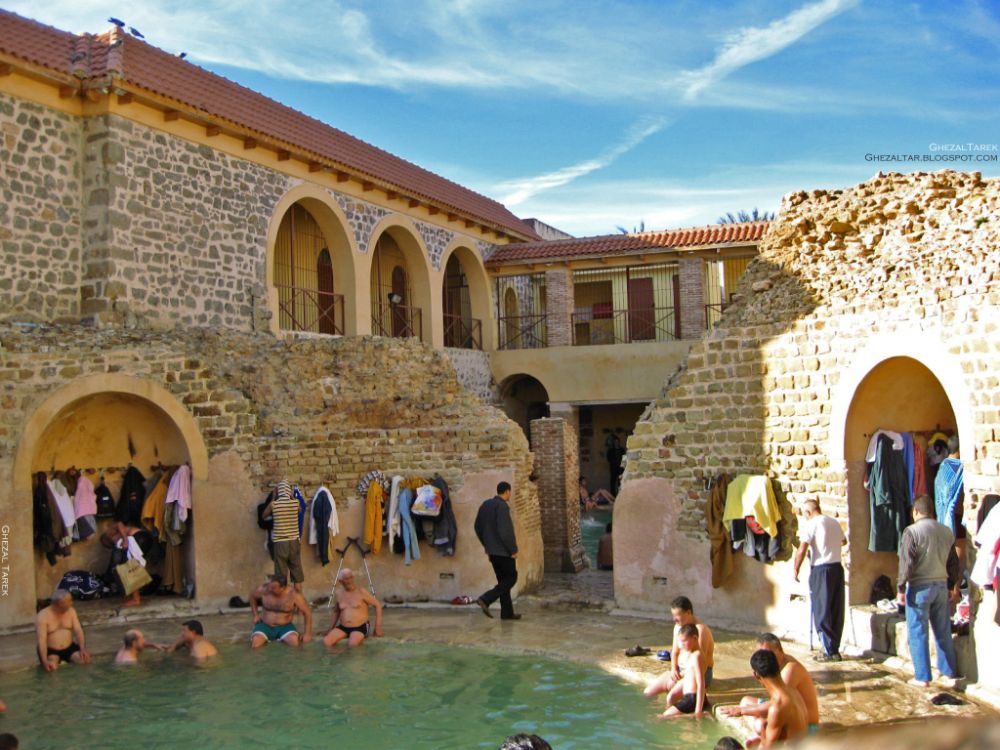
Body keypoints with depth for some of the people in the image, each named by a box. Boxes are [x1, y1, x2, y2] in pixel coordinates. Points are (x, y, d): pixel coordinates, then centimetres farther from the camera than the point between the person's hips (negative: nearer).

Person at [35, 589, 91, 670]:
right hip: (50, 651, -4)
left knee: (85, 660, -21)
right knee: (51, 667, -33)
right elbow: (41, 640, -21)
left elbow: (78, 631, -4)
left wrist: (82, 649, -21)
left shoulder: (71, 611, 1)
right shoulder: (43, 616, -14)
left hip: (69, 648, 4)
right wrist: (45, 661, -33)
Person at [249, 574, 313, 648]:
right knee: (255, 643, -29)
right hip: (265, 626, 1)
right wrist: (256, 615, 4)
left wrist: (307, 633, -18)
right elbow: (252, 597, 10)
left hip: (285, 627, -1)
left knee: (294, 642, -31)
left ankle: (282, 638, 2)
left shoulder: (293, 595, -19)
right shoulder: (264, 590, -14)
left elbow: (307, 612, -11)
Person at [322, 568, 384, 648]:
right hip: (343, 627, 4)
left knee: (352, 644, -35)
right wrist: (331, 628, 14)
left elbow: (377, 605, -3)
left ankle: (360, 637, -3)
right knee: (326, 642, -21)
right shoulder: (338, 594, 6)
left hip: (360, 627, -4)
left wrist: (378, 626, -7)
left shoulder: (362, 591, -8)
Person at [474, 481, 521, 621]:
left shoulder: (485, 505, 9)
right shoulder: (502, 506, -18)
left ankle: (507, 612, 13)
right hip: (503, 550, -8)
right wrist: (513, 550, -15)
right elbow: (504, 531, -24)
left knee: (503, 579, 13)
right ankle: (485, 599, -10)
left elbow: (478, 527, 15)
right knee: (511, 578, 2)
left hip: (492, 550, 9)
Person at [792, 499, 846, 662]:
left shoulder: (810, 525, -9)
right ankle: (835, 649, 16)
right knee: (837, 611, 11)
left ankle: (829, 651, 1)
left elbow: (802, 550, -16)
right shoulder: (834, 523, 11)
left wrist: (796, 569, -5)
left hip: (820, 570, -6)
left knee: (822, 612, 1)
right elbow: (843, 541, 31)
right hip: (837, 568, 6)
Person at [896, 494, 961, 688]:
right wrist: (952, 586, 23)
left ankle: (922, 677, 4)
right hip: (941, 586, 5)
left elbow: (907, 563, -15)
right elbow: (954, 563, 13)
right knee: (943, 632, 13)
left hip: (919, 587, -5)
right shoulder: (947, 532, 6)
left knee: (917, 633, 2)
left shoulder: (912, 531, -12)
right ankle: (949, 674, 16)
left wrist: (901, 588, -7)